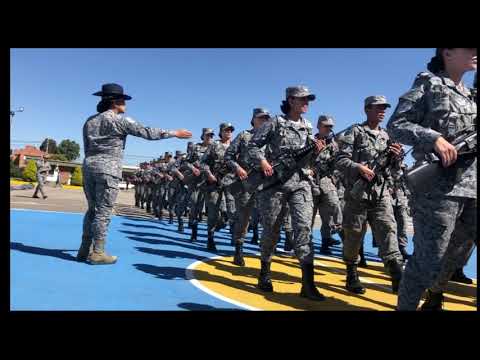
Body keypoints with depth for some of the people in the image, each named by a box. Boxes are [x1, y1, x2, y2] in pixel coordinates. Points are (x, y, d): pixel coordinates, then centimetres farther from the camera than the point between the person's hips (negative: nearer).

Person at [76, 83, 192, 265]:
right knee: (103, 211, -3)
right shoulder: (120, 119, -5)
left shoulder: (90, 120, 17)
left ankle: (85, 250, 15)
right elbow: (147, 132, -6)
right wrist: (174, 133, 1)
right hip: (108, 168, -7)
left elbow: (87, 147, 17)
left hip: (89, 165, 8)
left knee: (92, 209, 13)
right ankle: (97, 253, 1)